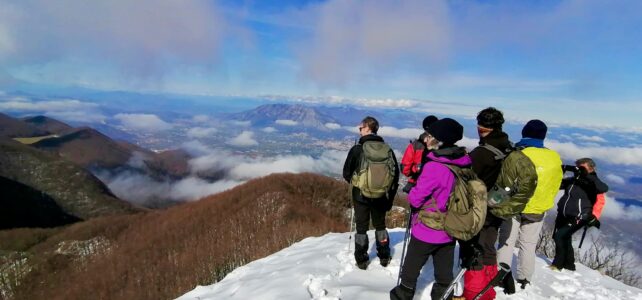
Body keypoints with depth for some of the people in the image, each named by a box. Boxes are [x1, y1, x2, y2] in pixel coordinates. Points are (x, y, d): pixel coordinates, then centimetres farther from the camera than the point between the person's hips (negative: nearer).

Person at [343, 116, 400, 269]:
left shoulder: (357, 149, -14)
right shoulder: (387, 149, -5)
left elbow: (347, 173, -8)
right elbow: (395, 173, 1)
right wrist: (390, 193, 13)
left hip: (361, 195, -3)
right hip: (381, 196, 3)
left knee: (361, 227, 11)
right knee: (380, 225, 20)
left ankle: (362, 260, 19)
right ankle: (384, 257, 30)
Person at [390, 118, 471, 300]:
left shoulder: (434, 167, -28)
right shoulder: (464, 163, -5)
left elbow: (415, 198, -22)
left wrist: (412, 195, -2)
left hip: (426, 230, -6)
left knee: (411, 267, 17)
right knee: (444, 272, 19)